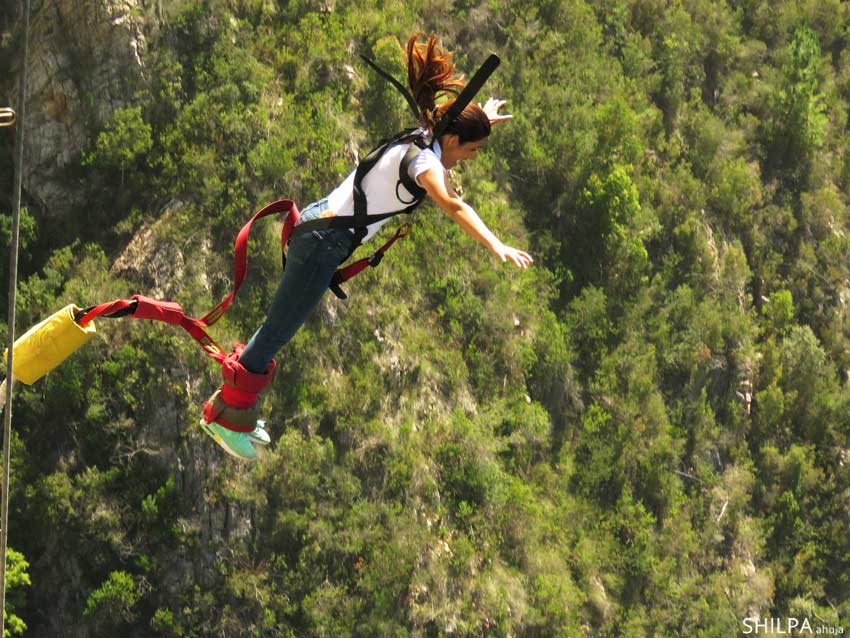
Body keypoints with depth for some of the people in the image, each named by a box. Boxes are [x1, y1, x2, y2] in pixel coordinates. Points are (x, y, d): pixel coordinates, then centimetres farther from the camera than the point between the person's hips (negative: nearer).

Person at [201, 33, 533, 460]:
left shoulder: (422, 136, 9)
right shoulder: (423, 158, -19)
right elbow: (451, 205, -38)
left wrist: (480, 120, 54)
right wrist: (496, 246, -49)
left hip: (323, 230, 10)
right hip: (325, 242, -10)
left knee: (278, 330, 18)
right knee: (277, 333, 0)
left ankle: (237, 413, 29)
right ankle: (222, 414, 11)